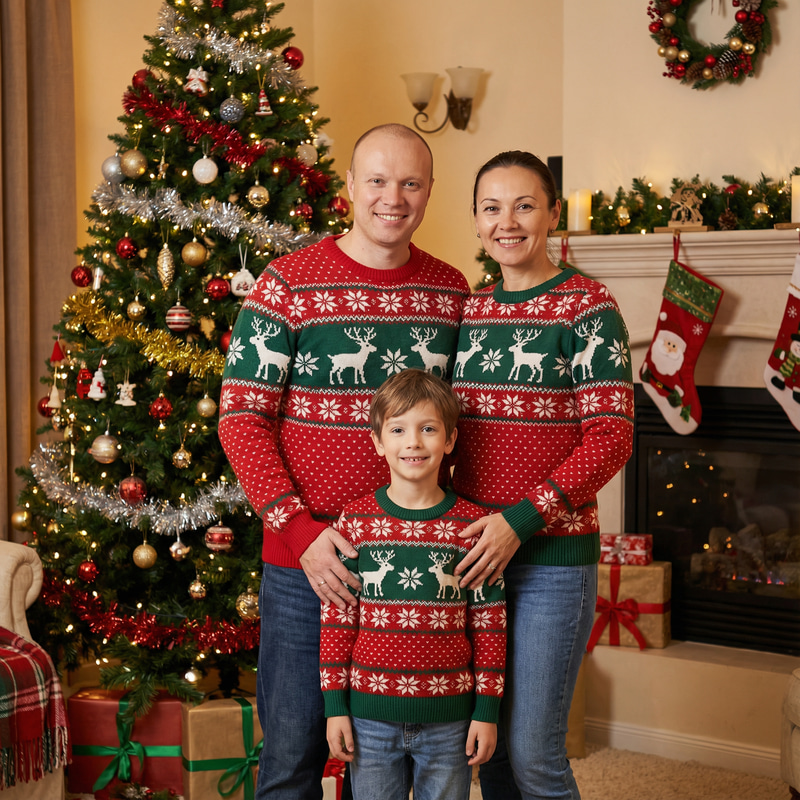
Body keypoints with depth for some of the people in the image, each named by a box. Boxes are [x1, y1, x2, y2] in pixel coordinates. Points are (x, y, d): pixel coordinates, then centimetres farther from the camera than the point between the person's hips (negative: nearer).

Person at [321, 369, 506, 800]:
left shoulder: (472, 525, -3)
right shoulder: (355, 521, -2)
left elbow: (489, 623, 1)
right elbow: (336, 619, 1)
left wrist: (487, 711, 0)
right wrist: (335, 706, 0)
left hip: (448, 719, 0)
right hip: (370, 715, 0)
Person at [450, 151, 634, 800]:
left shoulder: (587, 309, -6)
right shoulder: (469, 311, 10)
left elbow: (611, 438, -12)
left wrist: (521, 520, -18)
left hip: (552, 555, -5)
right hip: (473, 551, 5)